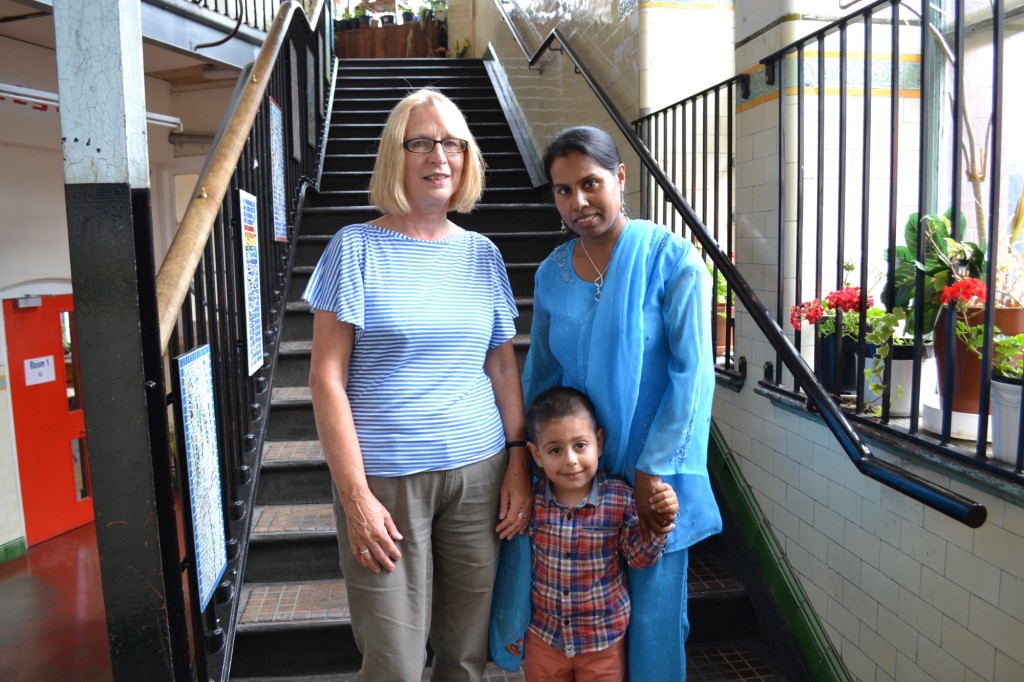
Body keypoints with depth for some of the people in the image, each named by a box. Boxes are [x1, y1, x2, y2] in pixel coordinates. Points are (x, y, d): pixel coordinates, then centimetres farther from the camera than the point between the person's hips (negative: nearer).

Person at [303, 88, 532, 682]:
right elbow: (327, 378, -7)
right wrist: (355, 496, -11)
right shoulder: (357, 248, -4)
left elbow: (504, 366, 10)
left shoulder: (482, 253, 7)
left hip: (478, 473, 4)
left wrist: (519, 464, 3)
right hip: (387, 478, -3)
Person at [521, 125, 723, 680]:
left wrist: (653, 471, -15)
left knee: (652, 617, 10)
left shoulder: (672, 260, -12)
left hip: (653, 474, -4)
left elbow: (692, 373, -14)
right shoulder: (552, 273, 2)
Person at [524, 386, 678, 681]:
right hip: (544, 634, 1)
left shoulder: (621, 498, -18)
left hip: (603, 638, -1)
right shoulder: (531, 500, -15)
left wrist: (659, 523, -29)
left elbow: (639, 558, -10)